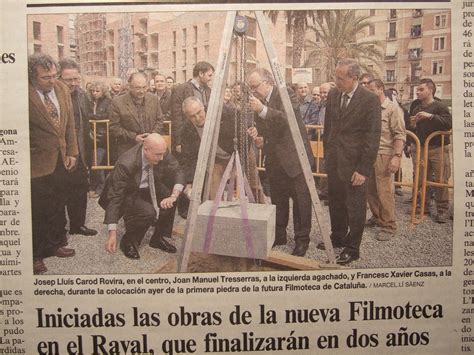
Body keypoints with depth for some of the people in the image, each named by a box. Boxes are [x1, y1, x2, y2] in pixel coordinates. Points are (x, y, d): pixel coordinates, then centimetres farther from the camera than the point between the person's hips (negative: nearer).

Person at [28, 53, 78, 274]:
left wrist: (72, 152, 6)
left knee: (58, 207, 18)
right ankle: (35, 255, 21)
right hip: (38, 163, -6)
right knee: (37, 212, 5)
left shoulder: (62, 90, 2)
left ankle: (55, 244, 36)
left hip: (60, 160, 6)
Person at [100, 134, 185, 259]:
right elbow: (114, 197, -32)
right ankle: (127, 241, -3)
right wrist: (112, 233, -36)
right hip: (127, 195, -6)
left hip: (148, 190, 6)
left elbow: (178, 172, -14)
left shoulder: (161, 152, -20)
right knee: (148, 212, -32)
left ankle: (158, 238, 0)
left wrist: (173, 195, -36)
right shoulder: (126, 164, -34)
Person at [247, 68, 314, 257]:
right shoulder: (259, 102, 9)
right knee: (278, 200, 14)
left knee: (300, 200, -3)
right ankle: (278, 236, 26)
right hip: (274, 160, 7)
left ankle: (302, 239, 8)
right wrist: (260, 139, 0)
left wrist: (263, 110, -37)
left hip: (294, 157, -7)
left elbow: (287, 119, -29)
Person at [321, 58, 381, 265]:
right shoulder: (332, 95, 6)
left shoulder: (370, 100, -12)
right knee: (335, 203, 17)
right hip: (334, 160, 6)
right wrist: (326, 155, 12)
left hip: (354, 163, -6)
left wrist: (364, 169, -15)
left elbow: (372, 137, -13)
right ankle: (338, 237, 36)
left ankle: (352, 248, 18)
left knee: (355, 207, 5)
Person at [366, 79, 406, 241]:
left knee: (385, 191, -4)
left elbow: (400, 134, -9)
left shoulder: (392, 108, -4)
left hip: (384, 155, -6)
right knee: (370, 189, 10)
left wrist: (397, 156, -17)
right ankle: (377, 217, 28)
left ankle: (388, 226, 6)